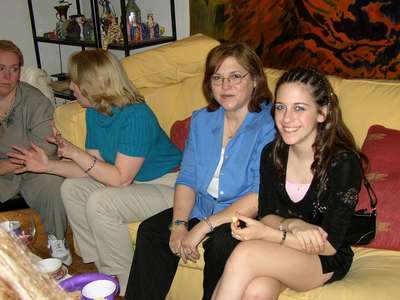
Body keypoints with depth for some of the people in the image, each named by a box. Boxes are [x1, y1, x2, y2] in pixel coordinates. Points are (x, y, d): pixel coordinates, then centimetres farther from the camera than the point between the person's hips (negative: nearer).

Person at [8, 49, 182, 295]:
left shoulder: (135, 116, -26)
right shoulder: (95, 113, 2)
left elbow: (120, 178, -27)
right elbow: (95, 167, 5)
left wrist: (75, 152, -23)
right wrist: (48, 166, -2)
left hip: (169, 187, -9)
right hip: (137, 182, 10)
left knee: (100, 202, -27)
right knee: (71, 188, 3)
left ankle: (124, 288, -7)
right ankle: (101, 270, 10)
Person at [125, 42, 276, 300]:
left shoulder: (269, 126, -17)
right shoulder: (202, 120, 6)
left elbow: (260, 198, -22)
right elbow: (187, 180, 6)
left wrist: (203, 227, -23)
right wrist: (179, 225, -10)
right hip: (202, 209, 6)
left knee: (221, 243, -33)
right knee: (150, 230, -11)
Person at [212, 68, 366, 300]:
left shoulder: (344, 162, -19)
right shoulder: (272, 153, -2)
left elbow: (329, 245, -17)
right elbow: (267, 215, 2)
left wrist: (266, 233, -27)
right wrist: (292, 225, -21)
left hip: (327, 260, -3)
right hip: (281, 246, 4)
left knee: (245, 254, -29)